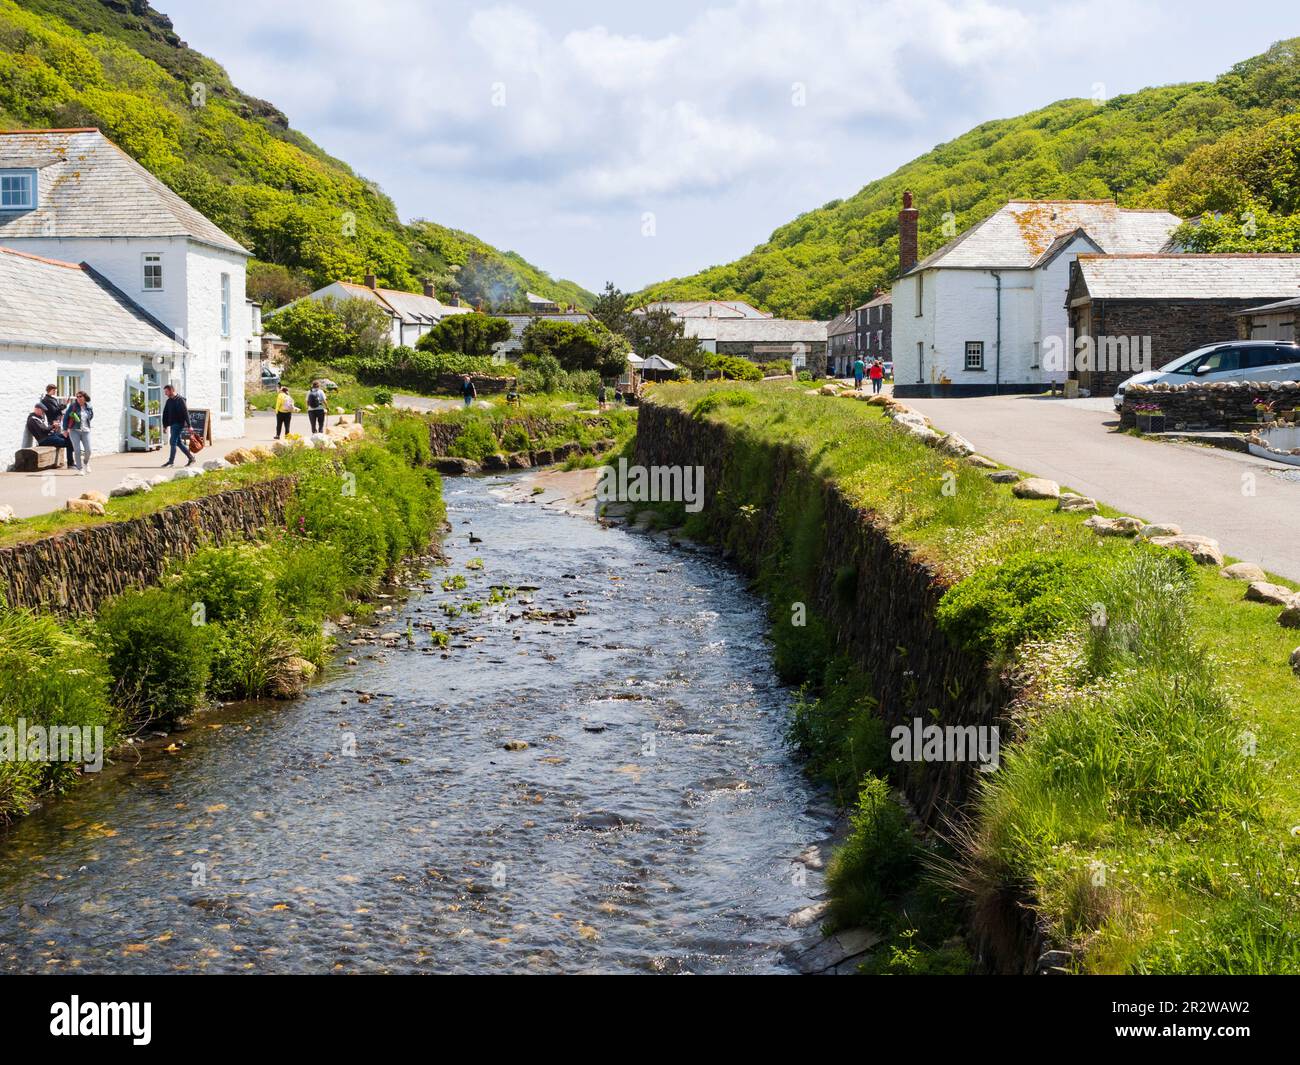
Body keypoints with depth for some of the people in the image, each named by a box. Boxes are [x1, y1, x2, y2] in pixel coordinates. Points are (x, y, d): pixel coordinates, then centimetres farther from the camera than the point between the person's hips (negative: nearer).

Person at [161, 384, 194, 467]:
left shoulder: (180, 399, -10)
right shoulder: (169, 401, 14)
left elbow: (186, 413, -14)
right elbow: (165, 413, 18)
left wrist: (189, 426, -17)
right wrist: (165, 425, 12)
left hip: (179, 424, -8)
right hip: (172, 425, 8)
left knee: (173, 442, -10)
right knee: (179, 442, 10)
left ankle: (171, 461, -8)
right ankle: (191, 458, 16)